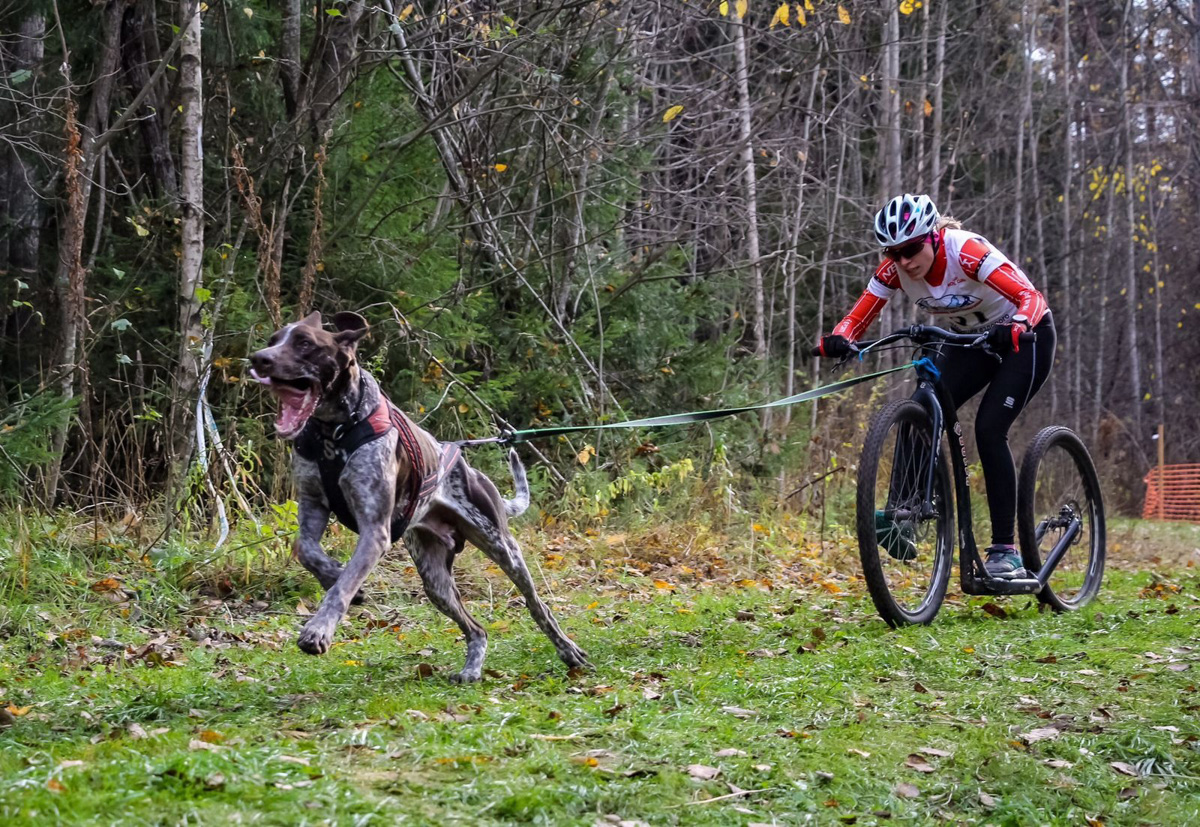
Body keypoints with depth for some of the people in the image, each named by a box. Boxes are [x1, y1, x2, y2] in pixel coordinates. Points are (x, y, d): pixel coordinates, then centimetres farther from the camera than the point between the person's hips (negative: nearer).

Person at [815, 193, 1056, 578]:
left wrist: (1014, 330, -60)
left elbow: (1031, 297, -40)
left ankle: (1005, 552, -16)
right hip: (969, 342, 6)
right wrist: (837, 340, -41)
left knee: (989, 430, -21)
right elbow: (858, 317, -19)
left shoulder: (966, 251, -32)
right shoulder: (895, 268, -16)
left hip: (1025, 338, -6)